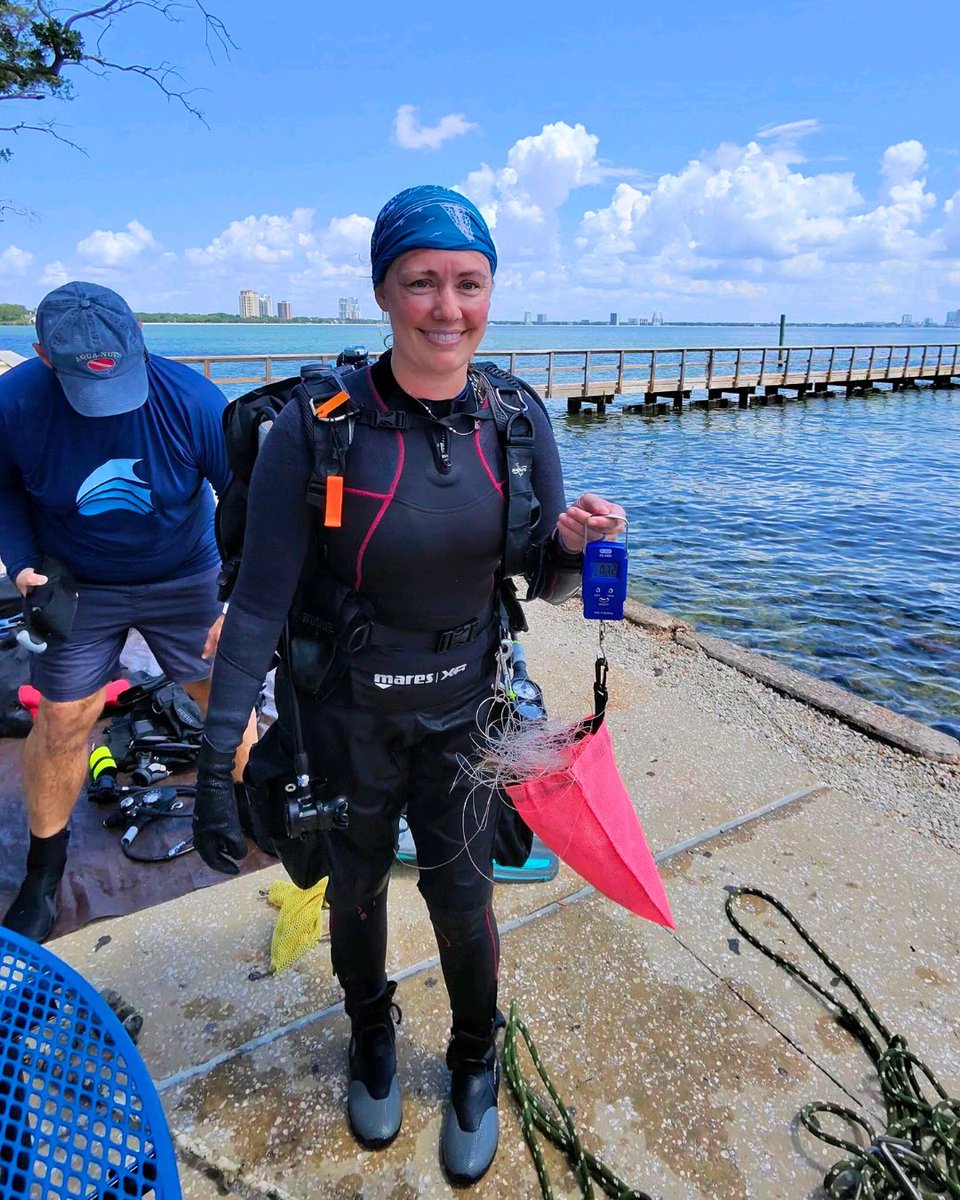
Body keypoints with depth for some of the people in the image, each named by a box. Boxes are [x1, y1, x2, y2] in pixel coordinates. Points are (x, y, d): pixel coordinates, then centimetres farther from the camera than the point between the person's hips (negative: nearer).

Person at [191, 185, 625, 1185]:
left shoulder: (516, 422, -8)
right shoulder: (315, 428, -19)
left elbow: (543, 583, -1)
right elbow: (259, 602, -15)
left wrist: (573, 543, -24)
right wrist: (216, 759, -16)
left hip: (460, 713, 2)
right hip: (344, 719, -1)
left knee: (463, 900, 13)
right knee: (356, 893, 20)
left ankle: (475, 1065, 47)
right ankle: (372, 1038, 54)